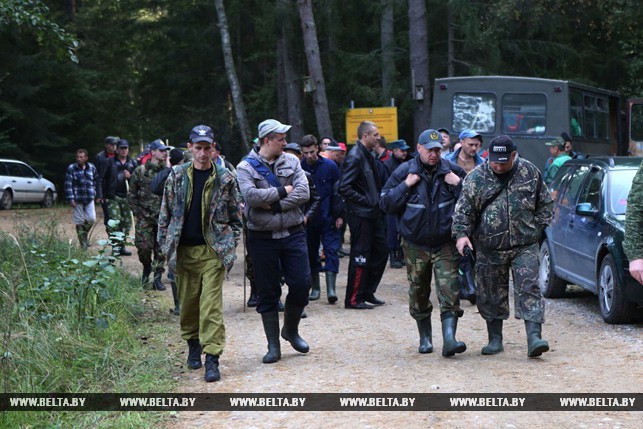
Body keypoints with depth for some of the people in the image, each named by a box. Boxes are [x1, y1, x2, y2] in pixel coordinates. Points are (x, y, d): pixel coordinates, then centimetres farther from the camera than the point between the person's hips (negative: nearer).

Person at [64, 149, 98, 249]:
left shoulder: (92, 168, 6)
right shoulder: (71, 168, -5)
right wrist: (70, 199, -12)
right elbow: (68, 185, -7)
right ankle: (83, 244, 11)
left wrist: (94, 194, 8)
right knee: (79, 222, 2)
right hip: (77, 200, -3)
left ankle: (85, 235, 26)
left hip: (89, 199, 3)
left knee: (91, 219, -2)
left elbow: (96, 181, 16)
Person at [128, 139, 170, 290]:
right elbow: (131, 194, 5)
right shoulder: (140, 171, 1)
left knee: (161, 249, 1)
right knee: (143, 246, -6)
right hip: (144, 217, -1)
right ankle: (147, 267, 23)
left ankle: (157, 278, 9)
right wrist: (137, 212, -2)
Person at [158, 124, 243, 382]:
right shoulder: (177, 176, 5)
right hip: (184, 251, 2)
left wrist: (230, 249, 1)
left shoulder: (225, 179, 1)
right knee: (188, 302, 10)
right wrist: (166, 246, 4)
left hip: (213, 251, -2)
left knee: (212, 305, -8)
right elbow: (165, 214, 9)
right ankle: (193, 344, 32)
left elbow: (236, 217, 6)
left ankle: (212, 359, -8)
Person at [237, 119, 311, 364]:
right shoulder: (246, 167, -4)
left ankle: (291, 330, 28)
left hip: (293, 234, 3)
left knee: (301, 284, 2)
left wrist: (274, 205, -15)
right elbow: (251, 196, -21)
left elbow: (304, 193, -7)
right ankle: (273, 346, 15)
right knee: (268, 293, 5)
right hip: (262, 239, -3)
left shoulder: (291, 162, 6)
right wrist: (282, 191, -12)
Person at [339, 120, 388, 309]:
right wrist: (366, 201, -17)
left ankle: (368, 292, 23)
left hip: (373, 213, 10)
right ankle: (354, 299, 5)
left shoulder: (368, 157, 14)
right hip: (360, 214, -10)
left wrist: (377, 202, 9)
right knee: (360, 256, -4)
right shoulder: (355, 157, -16)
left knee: (381, 251, 12)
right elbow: (344, 188, -22)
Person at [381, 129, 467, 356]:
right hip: (415, 246, 1)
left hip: (445, 244, -1)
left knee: (449, 293, -12)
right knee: (418, 295, 10)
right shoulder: (404, 172, -1)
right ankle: (425, 338, 25)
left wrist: (458, 184, -11)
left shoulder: (452, 170, 0)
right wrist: (406, 186, -13)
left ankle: (449, 339, -16)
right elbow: (385, 203, -2)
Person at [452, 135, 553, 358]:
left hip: (525, 246, -1)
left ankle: (534, 337, -13)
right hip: (489, 248, 1)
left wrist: (537, 227, 3)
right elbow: (464, 210, -1)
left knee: (529, 288, -10)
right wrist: (461, 233, -16)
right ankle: (495, 339, 20)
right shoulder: (476, 178, -1)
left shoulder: (530, 172, 3)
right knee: (492, 294, 7)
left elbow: (546, 203, 13)